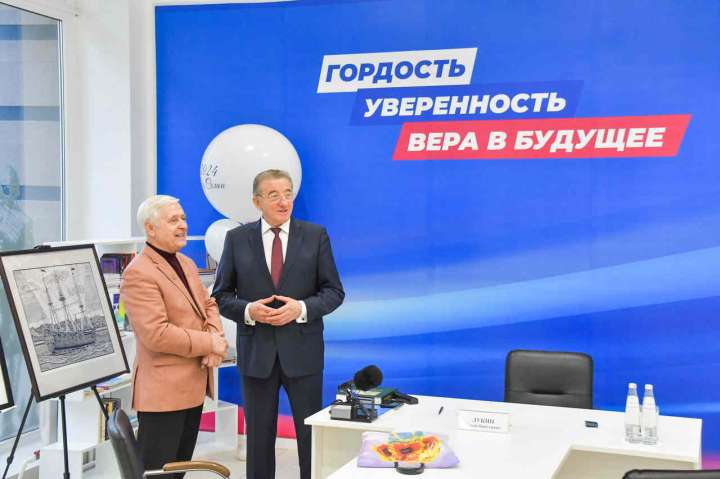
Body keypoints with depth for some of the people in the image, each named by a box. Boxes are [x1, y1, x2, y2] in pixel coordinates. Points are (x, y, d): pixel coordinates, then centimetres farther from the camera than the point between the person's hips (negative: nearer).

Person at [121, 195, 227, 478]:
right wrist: (209, 344, -16)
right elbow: (156, 334, -24)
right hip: (163, 390, -9)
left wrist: (215, 336, -5)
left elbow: (207, 304, 17)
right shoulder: (138, 273, -17)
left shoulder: (186, 263, 13)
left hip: (194, 385, 9)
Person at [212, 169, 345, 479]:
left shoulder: (316, 235, 1)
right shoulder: (237, 238, 2)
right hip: (256, 351, 1)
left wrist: (301, 308, -16)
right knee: (259, 436, 10)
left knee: (312, 434, 6)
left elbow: (334, 291, 2)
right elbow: (221, 295, 5)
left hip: (302, 350, 0)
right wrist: (248, 310, -15)